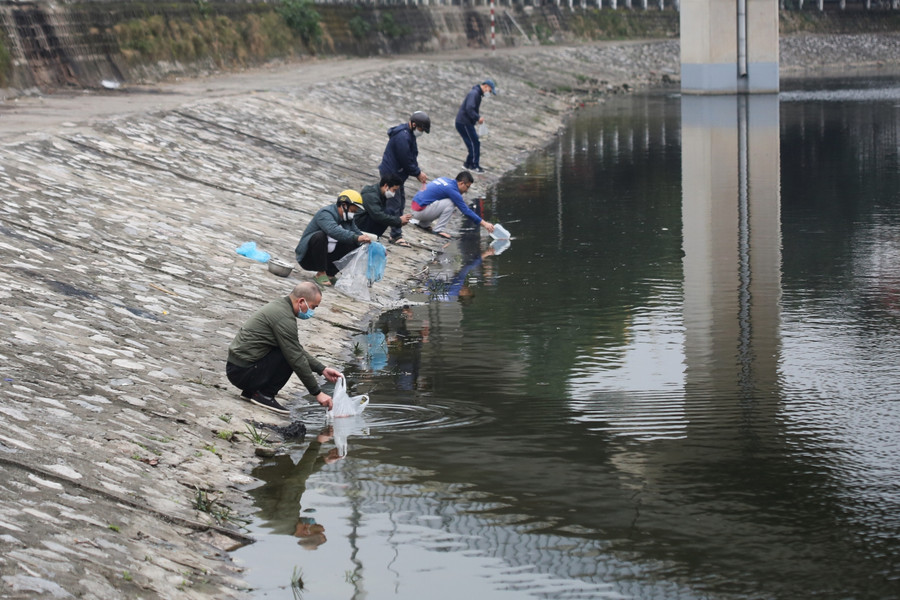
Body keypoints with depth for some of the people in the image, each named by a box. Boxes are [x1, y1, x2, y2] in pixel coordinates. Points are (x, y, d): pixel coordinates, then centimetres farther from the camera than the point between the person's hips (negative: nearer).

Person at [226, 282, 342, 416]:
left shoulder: (280, 306, 13)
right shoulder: (284, 318, -19)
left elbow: (298, 351, 21)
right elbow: (297, 359, -17)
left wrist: (322, 370, 15)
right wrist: (317, 393, -11)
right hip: (242, 372, -10)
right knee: (290, 356, -15)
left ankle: (250, 391, 13)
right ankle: (264, 394, -7)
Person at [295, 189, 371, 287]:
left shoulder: (348, 219, 7)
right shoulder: (325, 214, -20)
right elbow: (334, 231, -39)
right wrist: (356, 238, -50)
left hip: (327, 258, 8)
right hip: (307, 256, -8)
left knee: (354, 246, -7)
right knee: (320, 235, -35)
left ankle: (329, 274, -2)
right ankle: (321, 274, -24)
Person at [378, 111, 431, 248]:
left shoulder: (408, 133, 9)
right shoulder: (403, 137, -26)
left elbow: (412, 157, 15)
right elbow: (406, 161, -22)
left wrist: (418, 172, 5)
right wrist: (418, 173, -9)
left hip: (397, 173, 11)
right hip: (391, 174, -11)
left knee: (400, 204, 16)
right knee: (394, 205, -6)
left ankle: (396, 233, 23)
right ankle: (396, 236, -2)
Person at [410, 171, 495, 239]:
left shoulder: (445, 179, 9)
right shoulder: (452, 190, -15)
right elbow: (466, 211, -13)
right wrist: (484, 224, -8)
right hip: (420, 211, -9)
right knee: (450, 203, -14)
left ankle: (423, 224, 18)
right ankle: (438, 230, -10)